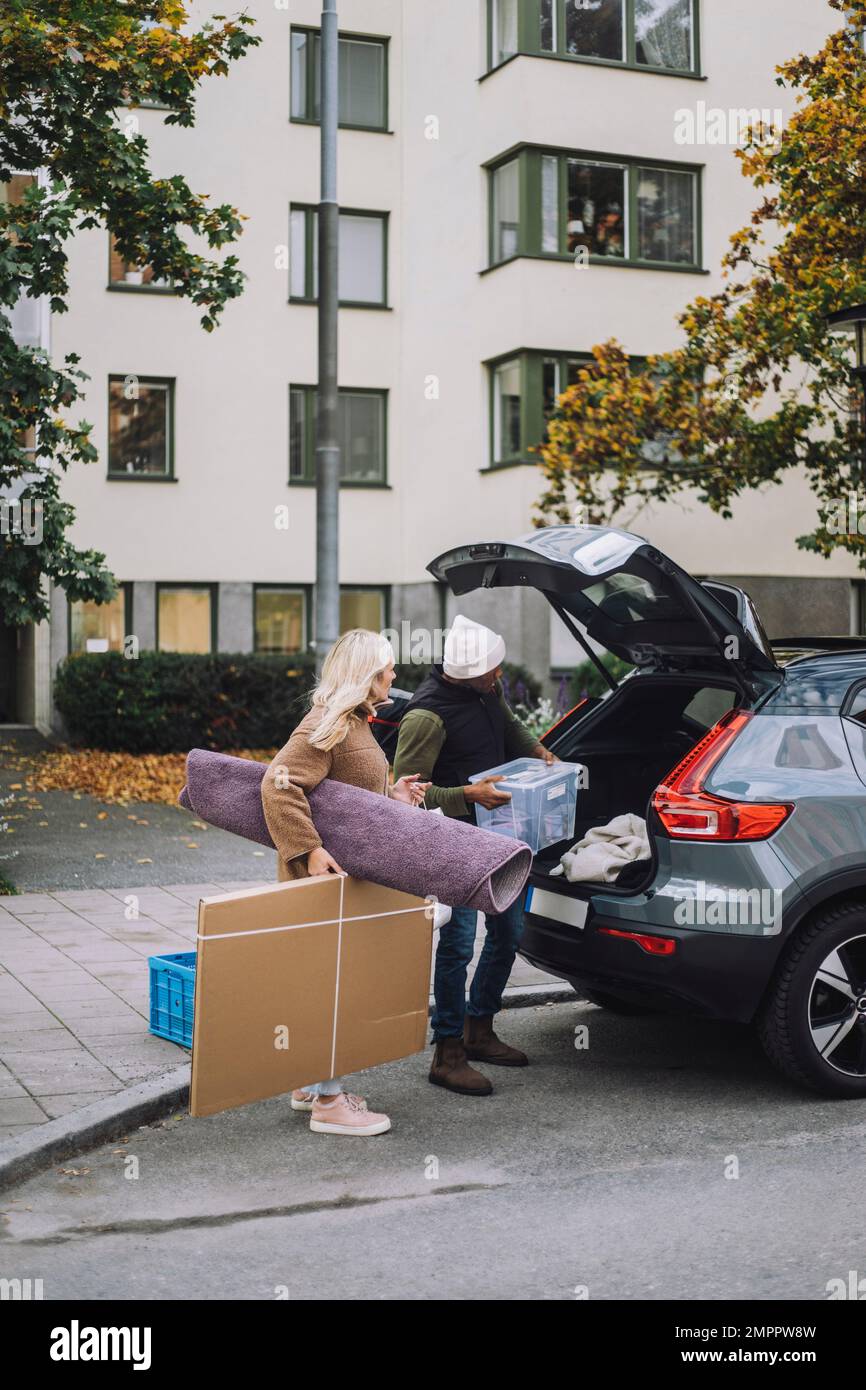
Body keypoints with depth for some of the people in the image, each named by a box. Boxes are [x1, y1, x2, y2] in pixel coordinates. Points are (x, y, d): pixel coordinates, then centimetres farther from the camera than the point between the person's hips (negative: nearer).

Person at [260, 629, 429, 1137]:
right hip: (326, 875, -10)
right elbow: (279, 785, -25)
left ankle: (311, 1084, 27)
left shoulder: (356, 723, 15)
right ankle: (327, 1103, 1)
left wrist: (392, 793, 9)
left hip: (352, 874, 10)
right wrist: (309, 849, -29)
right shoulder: (327, 724, -17)